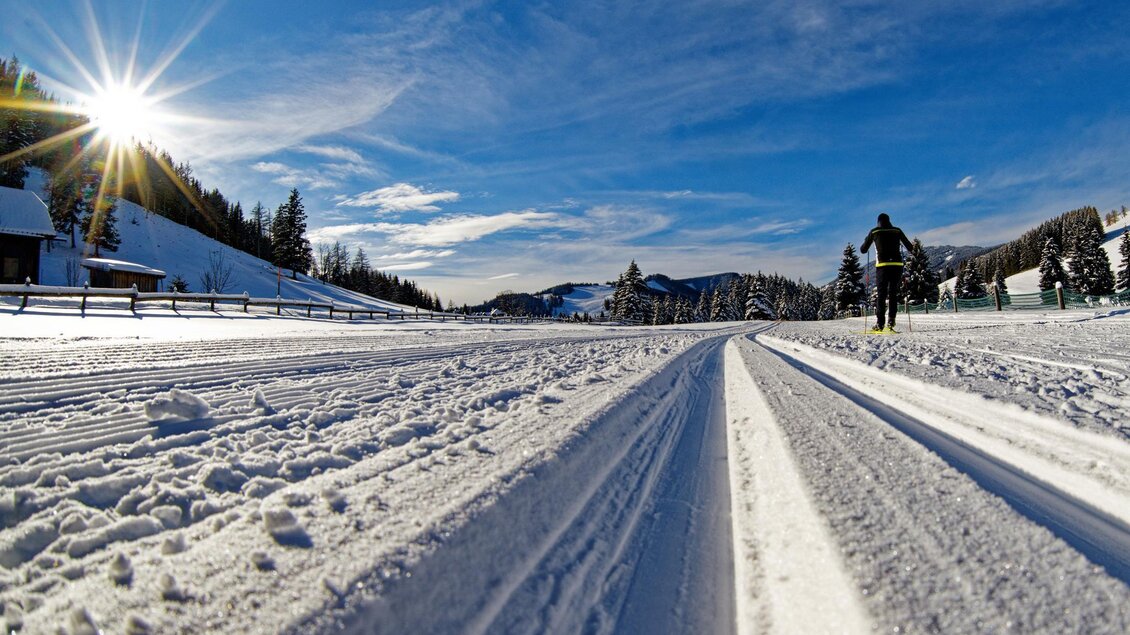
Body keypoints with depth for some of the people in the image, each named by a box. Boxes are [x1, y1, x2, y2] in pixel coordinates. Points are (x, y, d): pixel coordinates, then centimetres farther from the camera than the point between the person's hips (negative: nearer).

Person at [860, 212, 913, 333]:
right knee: (893, 294, 8)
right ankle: (890, 322, -2)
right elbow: (910, 248, 13)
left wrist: (866, 241, 29)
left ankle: (879, 324, -6)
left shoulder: (874, 232, 5)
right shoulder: (897, 231, 9)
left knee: (882, 294, 2)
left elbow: (863, 250, 9)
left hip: (882, 265, -1)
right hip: (897, 265, 1)